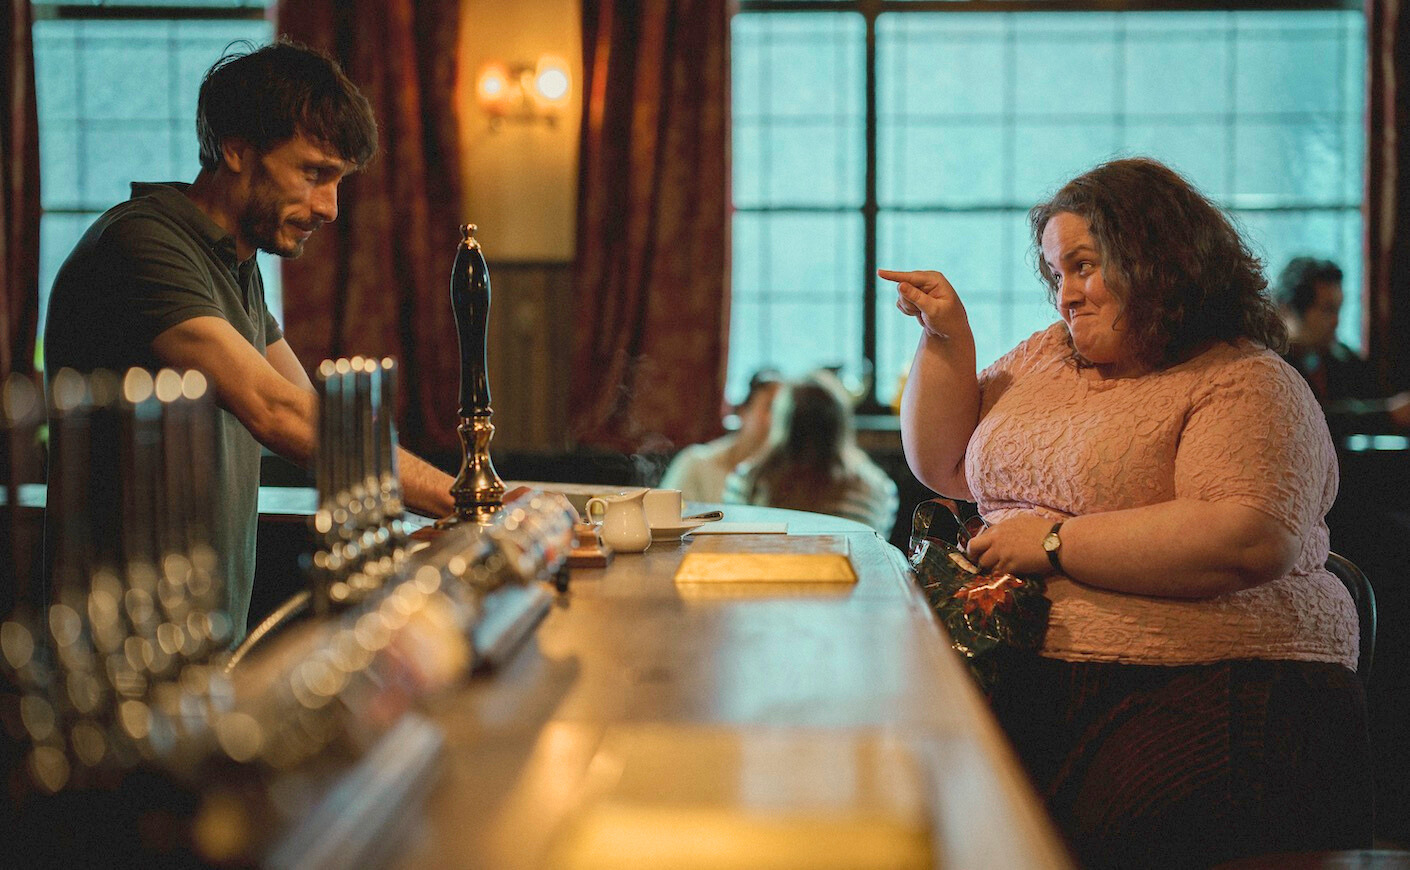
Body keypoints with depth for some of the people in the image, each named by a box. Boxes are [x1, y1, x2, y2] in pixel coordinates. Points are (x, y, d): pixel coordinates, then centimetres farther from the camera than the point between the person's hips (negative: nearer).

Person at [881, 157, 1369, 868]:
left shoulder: (1248, 385, -2)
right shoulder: (1048, 355, 22)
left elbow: (1248, 542, -18)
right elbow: (942, 466, 28)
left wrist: (1056, 543, -14)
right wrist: (946, 337, 14)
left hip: (1211, 687, -6)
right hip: (1022, 674, 6)